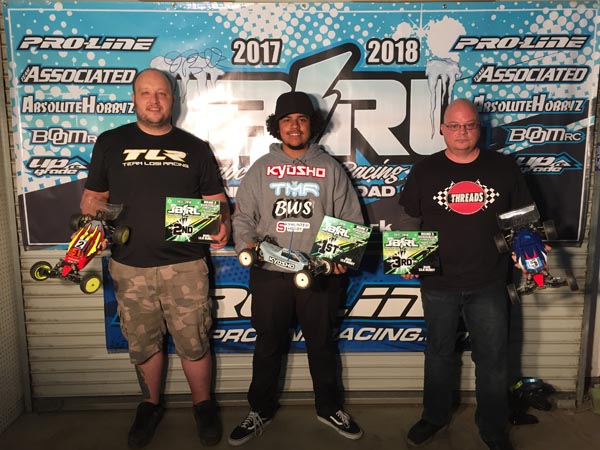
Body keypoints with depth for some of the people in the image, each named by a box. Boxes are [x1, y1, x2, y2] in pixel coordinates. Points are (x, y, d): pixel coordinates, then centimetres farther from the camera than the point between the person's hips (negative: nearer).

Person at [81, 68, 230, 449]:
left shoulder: (194, 147, 7)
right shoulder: (111, 143, 8)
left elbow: (217, 200, 8)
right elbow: (93, 196, 12)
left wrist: (223, 226, -11)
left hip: (185, 266, -1)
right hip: (129, 267, 1)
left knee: (193, 342, 5)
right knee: (143, 344, 14)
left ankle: (203, 405, 29)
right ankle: (151, 404, 38)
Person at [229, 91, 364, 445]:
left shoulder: (331, 168, 4)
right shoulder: (261, 169, 6)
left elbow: (351, 220, 4)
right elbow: (243, 216, 5)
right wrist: (246, 244, -14)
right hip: (270, 274, 1)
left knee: (322, 344, 15)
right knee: (268, 346, 13)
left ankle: (330, 408, 36)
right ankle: (261, 412, 33)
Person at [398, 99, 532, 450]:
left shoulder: (504, 167, 2)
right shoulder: (424, 171, 1)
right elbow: (409, 220, 5)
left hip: (489, 285, 0)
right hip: (439, 284, 0)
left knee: (493, 359, 10)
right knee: (439, 354, 16)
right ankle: (435, 416, 37)